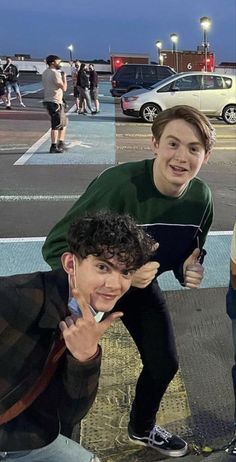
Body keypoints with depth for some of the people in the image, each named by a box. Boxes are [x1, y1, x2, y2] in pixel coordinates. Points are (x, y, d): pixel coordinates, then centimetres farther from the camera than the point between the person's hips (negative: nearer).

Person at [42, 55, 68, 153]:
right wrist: (64, 77, -3)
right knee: (56, 125, -4)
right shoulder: (55, 73, -15)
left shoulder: (45, 72, 15)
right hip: (55, 102, -10)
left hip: (48, 101, 10)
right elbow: (64, 88, -18)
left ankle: (61, 143, 20)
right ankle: (54, 146, -1)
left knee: (63, 122, 18)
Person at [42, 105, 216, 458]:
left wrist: (189, 270, -21)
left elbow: (190, 251, 2)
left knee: (165, 364, 14)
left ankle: (142, 429, 46)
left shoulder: (201, 197, -17)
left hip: (142, 285, 6)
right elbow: (55, 247, -32)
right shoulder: (119, 183, -36)